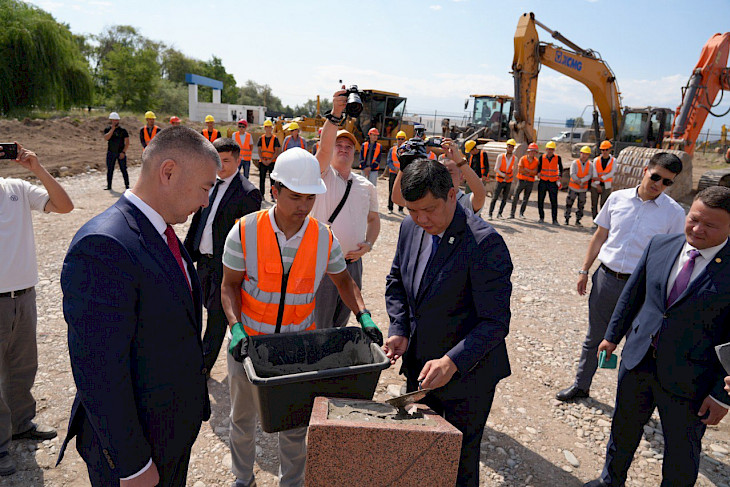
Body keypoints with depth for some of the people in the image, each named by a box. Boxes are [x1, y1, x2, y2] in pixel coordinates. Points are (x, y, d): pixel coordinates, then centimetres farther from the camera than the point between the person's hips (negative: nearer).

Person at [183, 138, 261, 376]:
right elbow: (198, 220, 15)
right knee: (210, 306, 20)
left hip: (226, 263, -8)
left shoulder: (247, 192, -15)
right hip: (204, 258, 8)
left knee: (217, 314, 4)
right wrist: (188, 249, 14)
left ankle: (203, 365, 17)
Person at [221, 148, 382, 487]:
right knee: (242, 419, 20)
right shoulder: (245, 231, -15)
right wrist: (236, 327, -23)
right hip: (249, 340, 0)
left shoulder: (324, 238, -9)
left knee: (295, 425, 12)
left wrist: (364, 317, -10)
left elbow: (343, 280, 5)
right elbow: (230, 284, -8)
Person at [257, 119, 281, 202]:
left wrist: (270, 161, -13)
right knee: (262, 179, 4)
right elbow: (259, 150, 5)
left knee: (272, 179, -2)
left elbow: (276, 151, -4)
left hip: (272, 162, -2)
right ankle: (261, 195, 12)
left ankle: (273, 195, 3)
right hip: (262, 162, 2)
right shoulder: (261, 138, 8)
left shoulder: (275, 138, 1)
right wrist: (262, 160, -8)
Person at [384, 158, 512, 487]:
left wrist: (453, 362, -32)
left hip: (467, 374, -6)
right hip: (419, 366, 6)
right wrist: (399, 330, -5)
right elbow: (396, 281, 9)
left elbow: (495, 321, -23)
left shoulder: (485, 242, -24)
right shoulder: (410, 228, -4)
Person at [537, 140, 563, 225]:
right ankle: (541, 217, 19)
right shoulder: (542, 157, 1)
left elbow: (560, 169, 9)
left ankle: (554, 220, -1)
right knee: (540, 200, 6)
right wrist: (539, 173, -10)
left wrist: (559, 178, -1)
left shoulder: (557, 158, -2)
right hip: (543, 181, 2)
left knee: (554, 202, -4)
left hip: (553, 183, -2)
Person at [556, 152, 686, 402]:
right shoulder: (618, 198, 1)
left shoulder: (674, 212, -6)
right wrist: (584, 270, 8)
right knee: (594, 338, 16)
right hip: (606, 278, 3)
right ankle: (581, 385, 34)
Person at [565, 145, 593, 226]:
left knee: (581, 205, 7)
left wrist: (581, 181, -23)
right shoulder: (575, 163, -6)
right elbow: (572, 174, -14)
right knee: (569, 203, 0)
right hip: (573, 187, -2)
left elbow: (589, 175, -9)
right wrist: (580, 184, -17)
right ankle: (567, 219, 11)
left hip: (583, 189, 2)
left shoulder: (589, 164, 1)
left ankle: (578, 220, 17)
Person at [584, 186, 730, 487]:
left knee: (681, 456, 17)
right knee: (623, 429, 25)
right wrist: (613, 335, 12)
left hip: (688, 381, -4)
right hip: (638, 361, 5)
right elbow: (633, 293, 8)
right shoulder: (660, 245, -3)